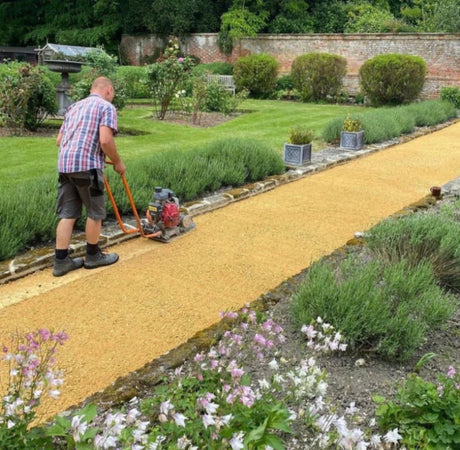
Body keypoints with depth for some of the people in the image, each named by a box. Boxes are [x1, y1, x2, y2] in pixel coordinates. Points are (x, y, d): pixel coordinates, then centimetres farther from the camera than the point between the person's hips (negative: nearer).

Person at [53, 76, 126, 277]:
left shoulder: (74, 107, 23)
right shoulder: (106, 107, 0)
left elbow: (59, 140, 24)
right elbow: (105, 140, -14)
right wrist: (118, 162, 0)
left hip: (64, 165, 7)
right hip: (87, 165, -7)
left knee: (67, 214, 10)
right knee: (95, 212, 9)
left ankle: (61, 261, 11)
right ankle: (93, 256, 21)